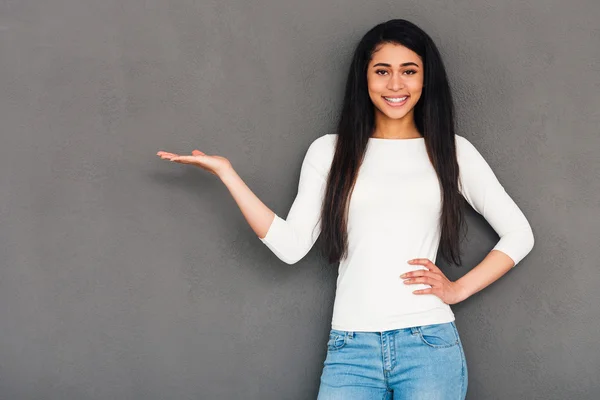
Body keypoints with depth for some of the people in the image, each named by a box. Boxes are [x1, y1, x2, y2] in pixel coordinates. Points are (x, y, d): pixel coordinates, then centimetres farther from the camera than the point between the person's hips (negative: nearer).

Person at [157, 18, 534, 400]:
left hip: (430, 344, 0)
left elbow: (519, 234, 11)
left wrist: (460, 288, 0)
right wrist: (226, 173, -1)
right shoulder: (330, 151, 9)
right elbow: (291, 245, 2)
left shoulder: (452, 151, 8)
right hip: (351, 347, 0)